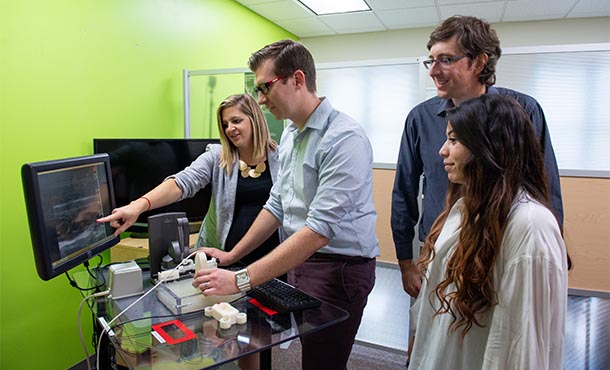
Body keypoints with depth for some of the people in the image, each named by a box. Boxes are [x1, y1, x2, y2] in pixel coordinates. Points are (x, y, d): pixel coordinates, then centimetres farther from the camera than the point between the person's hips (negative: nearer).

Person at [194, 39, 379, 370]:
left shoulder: (344, 138, -21)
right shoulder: (289, 134, 8)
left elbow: (319, 229, -27)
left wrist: (242, 280, -27)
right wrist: (231, 255, 9)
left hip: (338, 268, -7)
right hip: (299, 259, 8)